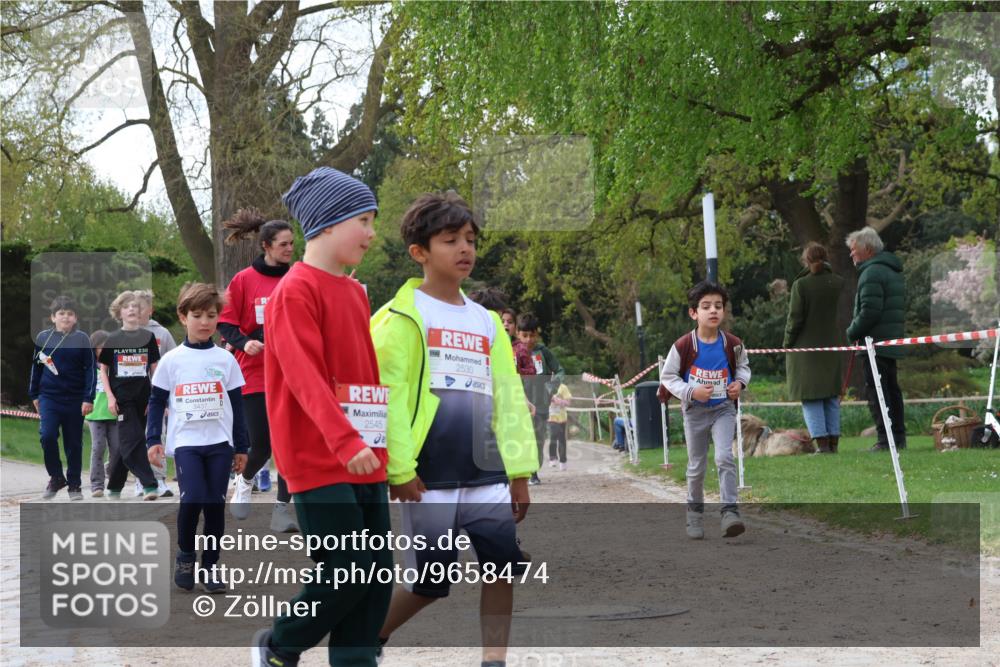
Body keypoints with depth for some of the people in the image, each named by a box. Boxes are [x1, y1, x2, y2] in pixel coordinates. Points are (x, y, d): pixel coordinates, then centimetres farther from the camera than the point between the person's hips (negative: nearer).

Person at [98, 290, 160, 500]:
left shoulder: (148, 337, 5)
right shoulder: (112, 339, 2)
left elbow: (155, 369, 8)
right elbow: (103, 370, 6)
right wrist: (110, 396, -5)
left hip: (143, 397, 2)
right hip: (122, 398, -2)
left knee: (127, 443, 6)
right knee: (133, 439, -14)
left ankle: (114, 486, 17)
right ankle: (149, 484, -17)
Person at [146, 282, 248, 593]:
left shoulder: (225, 359, 6)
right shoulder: (171, 360, 3)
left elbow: (237, 405, 11)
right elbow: (156, 402, 7)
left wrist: (241, 447, 10)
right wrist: (153, 440, -2)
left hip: (220, 443, 2)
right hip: (186, 442, -2)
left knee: (215, 505, 1)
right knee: (192, 499, -18)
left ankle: (210, 566, 14)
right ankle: (185, 557, 4)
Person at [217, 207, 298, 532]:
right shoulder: (244, 280, -3)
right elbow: (226, 324, 1)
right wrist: (245, 343, -16)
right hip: (255, 374, -2)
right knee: (261, 444, -3)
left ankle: (282, 508, 6)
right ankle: (245, 481, 30)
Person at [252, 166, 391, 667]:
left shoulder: (356, 292, 15)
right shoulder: (295, 292, -11)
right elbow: (306, 375, -22)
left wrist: (377, 443, 15)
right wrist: (344, 441, -32)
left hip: (365, 460, 8)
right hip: (319, 460, -8)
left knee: (378, 575, 4)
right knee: (349, 574, -7)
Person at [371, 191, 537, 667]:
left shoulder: (486, 322, 15)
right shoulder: (402, 317, -5)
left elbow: (507, 397, 15)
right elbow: (386, 396, -11)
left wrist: (518, 469, 10)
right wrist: (399, 469, -15)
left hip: (486, 473, 6)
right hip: (429, 476, -5)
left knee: (502, 565, -2)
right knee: (431, 581, -1)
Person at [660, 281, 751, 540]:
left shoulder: (732, 344, -8)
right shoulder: (683, 346, -15)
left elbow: (743, 366, 12)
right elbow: (667, 376, -7)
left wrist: (740, 382, -8)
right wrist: (691, 391, -20)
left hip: (724, 409, 0)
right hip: (695, 411, 0)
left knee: (724, 457, -18)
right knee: (696, 466, 11)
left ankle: (730, 512, -19)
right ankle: (695, 512, 30)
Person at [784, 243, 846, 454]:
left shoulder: (801, 284, -11)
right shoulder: (838, 283, 0)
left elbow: (795, 318, -10)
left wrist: (787, 343, 1)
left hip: (806, 347, -4)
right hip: (832, 346, 4)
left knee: (811, 398, 0)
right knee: (832, 397, 12)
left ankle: (822, 442, -7)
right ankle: (833, 441, 12)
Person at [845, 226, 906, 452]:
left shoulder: (872, 273, -13)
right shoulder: (894, 272, 19)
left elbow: (869, 311, -22)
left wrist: (852, 332, -8)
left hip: (875, 343, -10)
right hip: (893, 344, 10)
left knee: (876, 392, -9)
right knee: (892, 390, 14)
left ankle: (885, 440, -12)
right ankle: (899, 438, 17)